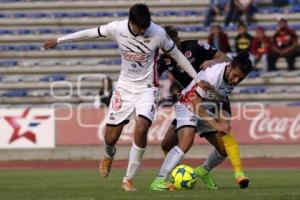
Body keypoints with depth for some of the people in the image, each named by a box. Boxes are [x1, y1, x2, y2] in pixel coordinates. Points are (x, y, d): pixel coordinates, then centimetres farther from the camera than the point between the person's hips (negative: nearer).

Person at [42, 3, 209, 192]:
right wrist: (58, 40, 9)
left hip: (147, 88, -2)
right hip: (125, 86, 2)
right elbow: (90, 33, 1)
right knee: (110, 138, 1)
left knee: (141, 130, -24)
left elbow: (177, 55, -3)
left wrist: (198, 79, 0)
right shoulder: (117, 28, -14)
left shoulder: (158, 33, -17)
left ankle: (128, 180, -8)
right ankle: (109, 156, 41)